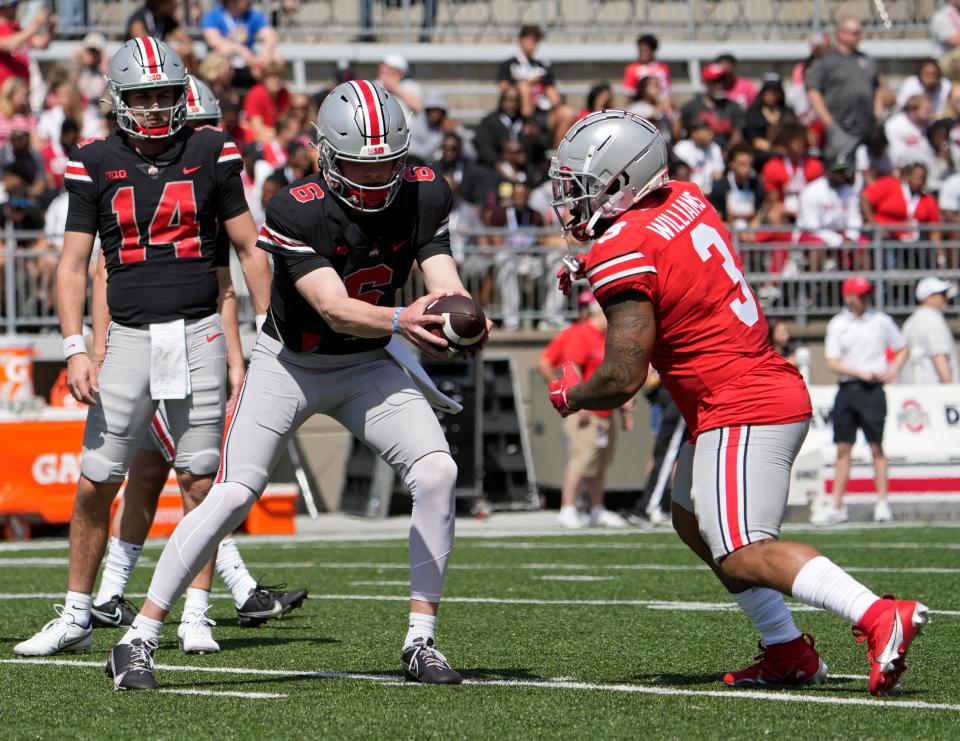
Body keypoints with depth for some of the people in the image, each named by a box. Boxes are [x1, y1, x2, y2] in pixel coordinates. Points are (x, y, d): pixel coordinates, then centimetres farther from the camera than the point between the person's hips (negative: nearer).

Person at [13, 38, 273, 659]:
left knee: (199, 481, -1)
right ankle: (76, 618, 10)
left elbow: (250, 250, 8)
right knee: (95, 484, -1)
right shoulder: (97, 165, 4)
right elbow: (74, 265, 4)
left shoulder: (210, 156, 4)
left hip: (198, 335, 0)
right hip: (130, 339, 1)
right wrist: (75, 350, -6)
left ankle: (196, 615, 10)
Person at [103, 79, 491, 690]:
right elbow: (336, 311, -35)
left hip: (367, 365, 4)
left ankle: (422, 641, -5)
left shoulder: (423, 197, -13)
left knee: (437, 473, -15)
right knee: (233, 496, -14)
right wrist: (402, 320, -54)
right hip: (290, 364, -4)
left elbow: (445, 286, -17)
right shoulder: (297, 212, -27)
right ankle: (139, 640, -5)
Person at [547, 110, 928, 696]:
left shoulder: (624, 256, -17)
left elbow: (623, 380, -19)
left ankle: (879, 616, -32)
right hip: (778, 390, 10)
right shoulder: (685, 199, 9)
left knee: (742, 555, -17)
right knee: (693, 522, 22)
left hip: (740, 415, -10)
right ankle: (789, 653, 18)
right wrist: (595, 269, 18)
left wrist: (570, 396, 2)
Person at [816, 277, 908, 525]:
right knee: (843, 449, 3)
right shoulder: (837, 325, 4)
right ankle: (836, 507, 5)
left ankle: (882, 504, 2)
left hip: (872, 391, -1)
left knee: (876, 447, -2)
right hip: (846, 390, 1)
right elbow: (832, 363, -2)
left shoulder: (881, 321, 4)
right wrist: (861, 372, -13)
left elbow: (903, 348, 14)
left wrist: (893, 370, -3)